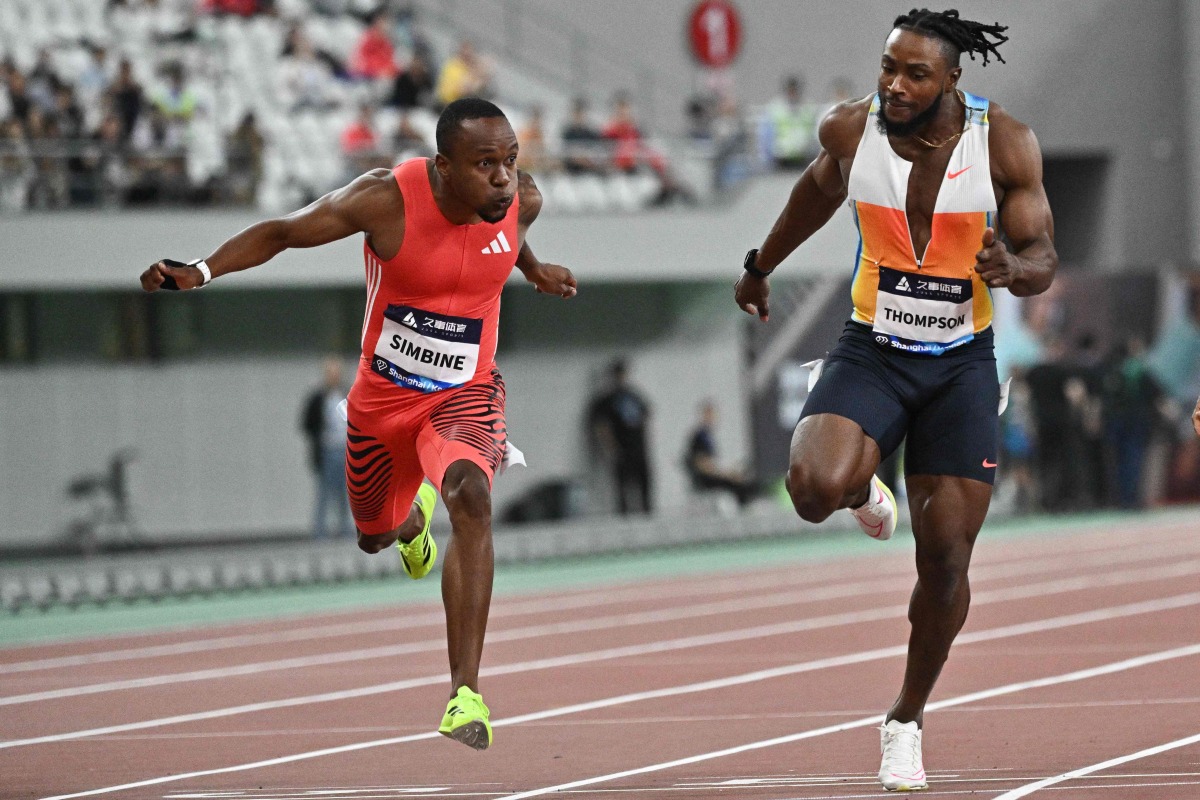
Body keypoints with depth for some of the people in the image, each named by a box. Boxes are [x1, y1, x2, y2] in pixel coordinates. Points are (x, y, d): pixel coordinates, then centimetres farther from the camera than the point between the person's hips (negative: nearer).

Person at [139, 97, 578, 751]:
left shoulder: (524, 200, -15)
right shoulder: (386, 199, -25)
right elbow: (282, 232, -13)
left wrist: (534, 271, 32)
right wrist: (200, 272, -26)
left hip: (464, 395, -1)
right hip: (382, 396, 1)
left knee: (471, 499, -32)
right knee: (374, 536, 22)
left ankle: (465, 693, -36)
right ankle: (413, 518, 66)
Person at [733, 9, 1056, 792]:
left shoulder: (1006, 143, -13)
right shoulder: (851, 130, -9)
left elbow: (1043, 258, -8)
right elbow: (818, 192, 14)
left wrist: (1013, 268, -33)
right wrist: (762, 266, 29)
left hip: (960, 366, 0)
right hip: (870, 352, 0)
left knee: (945, 556, -2)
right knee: (816, 489, -28)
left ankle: (906, 722, 21)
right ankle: (863, 487, 13)